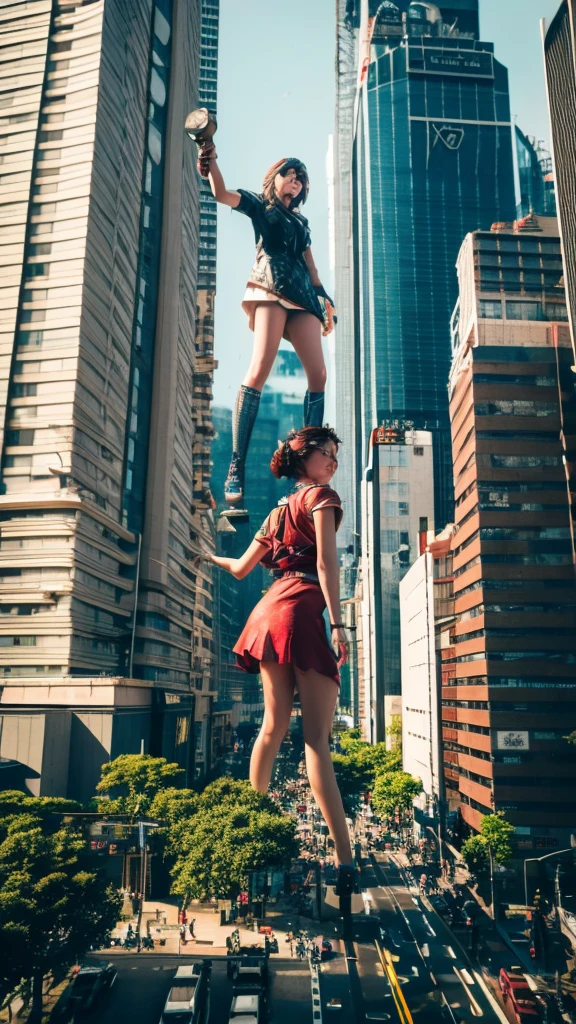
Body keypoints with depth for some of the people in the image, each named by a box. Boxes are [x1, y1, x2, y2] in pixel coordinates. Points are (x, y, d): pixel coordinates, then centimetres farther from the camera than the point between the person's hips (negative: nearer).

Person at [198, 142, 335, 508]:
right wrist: (211, 158, -19)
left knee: (319, 375, -8)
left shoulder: (301, 221, 31)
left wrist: (325, 300, 18)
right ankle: (236, 468, -27)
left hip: (302, 296, 6)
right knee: (260, 369, -23)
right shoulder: (259, 205, 16)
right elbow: (222, 193, -1)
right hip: (270, 288, -6)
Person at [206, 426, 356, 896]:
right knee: (317, 737, -13)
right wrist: (338, 623, -18)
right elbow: (326, 563, -11)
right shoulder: (322, 496, 4)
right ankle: (344, 858, -14)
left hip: (269, 610, 7)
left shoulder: (279, 510, 25)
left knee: (274, 726, 12)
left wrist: (209, 556, 51)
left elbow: (241, 568, 30)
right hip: (303, 609, -7)